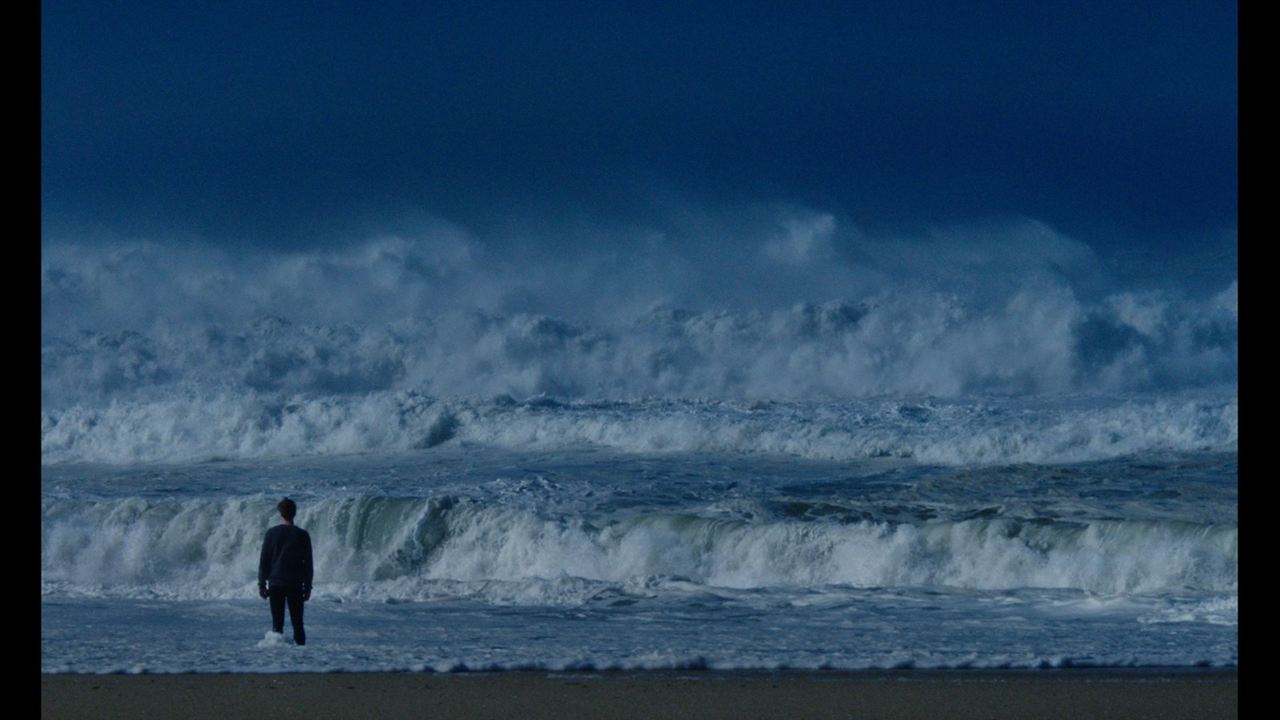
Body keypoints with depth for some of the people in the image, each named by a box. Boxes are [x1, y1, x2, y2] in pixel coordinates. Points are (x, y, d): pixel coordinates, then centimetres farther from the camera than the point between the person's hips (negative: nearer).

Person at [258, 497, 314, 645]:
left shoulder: (272, 533, -3)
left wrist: (262, 584, 6)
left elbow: (263, 561, -1)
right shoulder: (302, 535, -3)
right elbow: (308, 563, 0)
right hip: (296, 585, 0)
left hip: (275, 584, 0)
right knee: (297, 623, 6)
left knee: (277, 624, 4)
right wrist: (308, 587, 8)